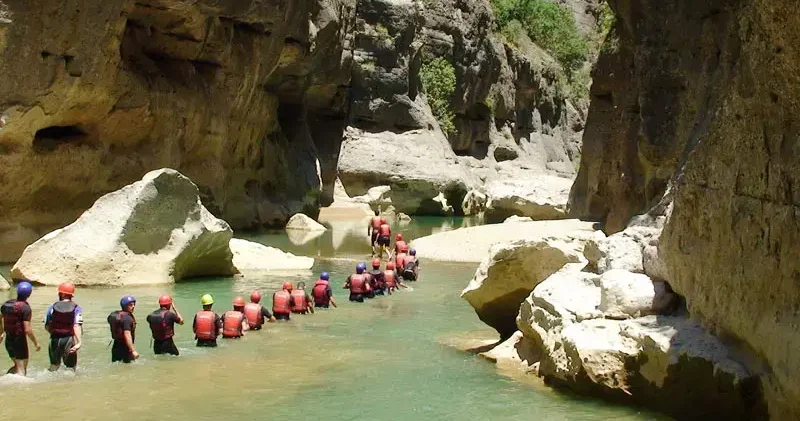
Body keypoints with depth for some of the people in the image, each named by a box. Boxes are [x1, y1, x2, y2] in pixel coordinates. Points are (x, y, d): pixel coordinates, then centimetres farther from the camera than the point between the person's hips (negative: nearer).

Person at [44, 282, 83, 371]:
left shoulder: (53, 307, 3)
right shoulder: (76, 308, -4)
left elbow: (47, 326, 6)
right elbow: (77, 326, -17)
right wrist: (79, 342, -24)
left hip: (55, 340, 3)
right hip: (69, 340, -2)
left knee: (54, 365, 22)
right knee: (70, 367, 8)